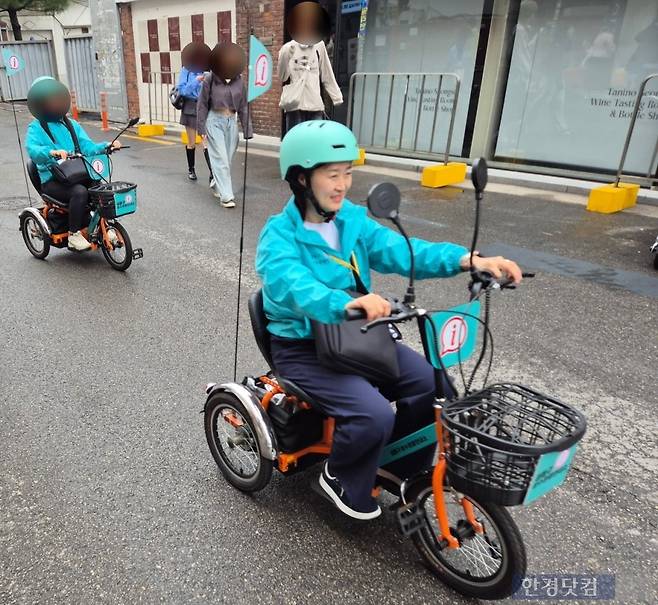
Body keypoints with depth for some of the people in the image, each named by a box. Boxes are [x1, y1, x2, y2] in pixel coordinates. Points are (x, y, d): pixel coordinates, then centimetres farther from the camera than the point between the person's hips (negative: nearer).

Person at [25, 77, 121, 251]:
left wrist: (106, 146, -14)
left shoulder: (71, 125, 16)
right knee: (80, 192, -33)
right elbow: (32, 149, -19)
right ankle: (74, 235, -19)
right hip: (52, 181, -5)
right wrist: (52, 152, -40)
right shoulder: (36, 128, 0)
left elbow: (87, 147, 6)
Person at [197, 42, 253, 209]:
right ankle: (226, 196, -6)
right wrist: (202, 128, -4)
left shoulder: (238, 80, 1)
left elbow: (243, 107, 5)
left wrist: (247, 130, 3)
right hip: (215, 121, -4)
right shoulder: (210, 79, -7)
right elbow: (202, 105, -2)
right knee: (220, 159, -7)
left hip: (231, 122, 4)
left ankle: (217, 186, 32)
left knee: (228, 158, 10)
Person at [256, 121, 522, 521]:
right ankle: (342, 480, 8)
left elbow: (399, 251, -11)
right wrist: (347, 303, -58)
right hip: (304, 347, -6)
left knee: (433, 386, -10)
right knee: (374, 415, -26)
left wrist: (468, 260, -27)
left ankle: (404, 470, 17)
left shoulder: (352, 220, 1)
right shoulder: (279, 237, -17)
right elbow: (295, 287, -37)